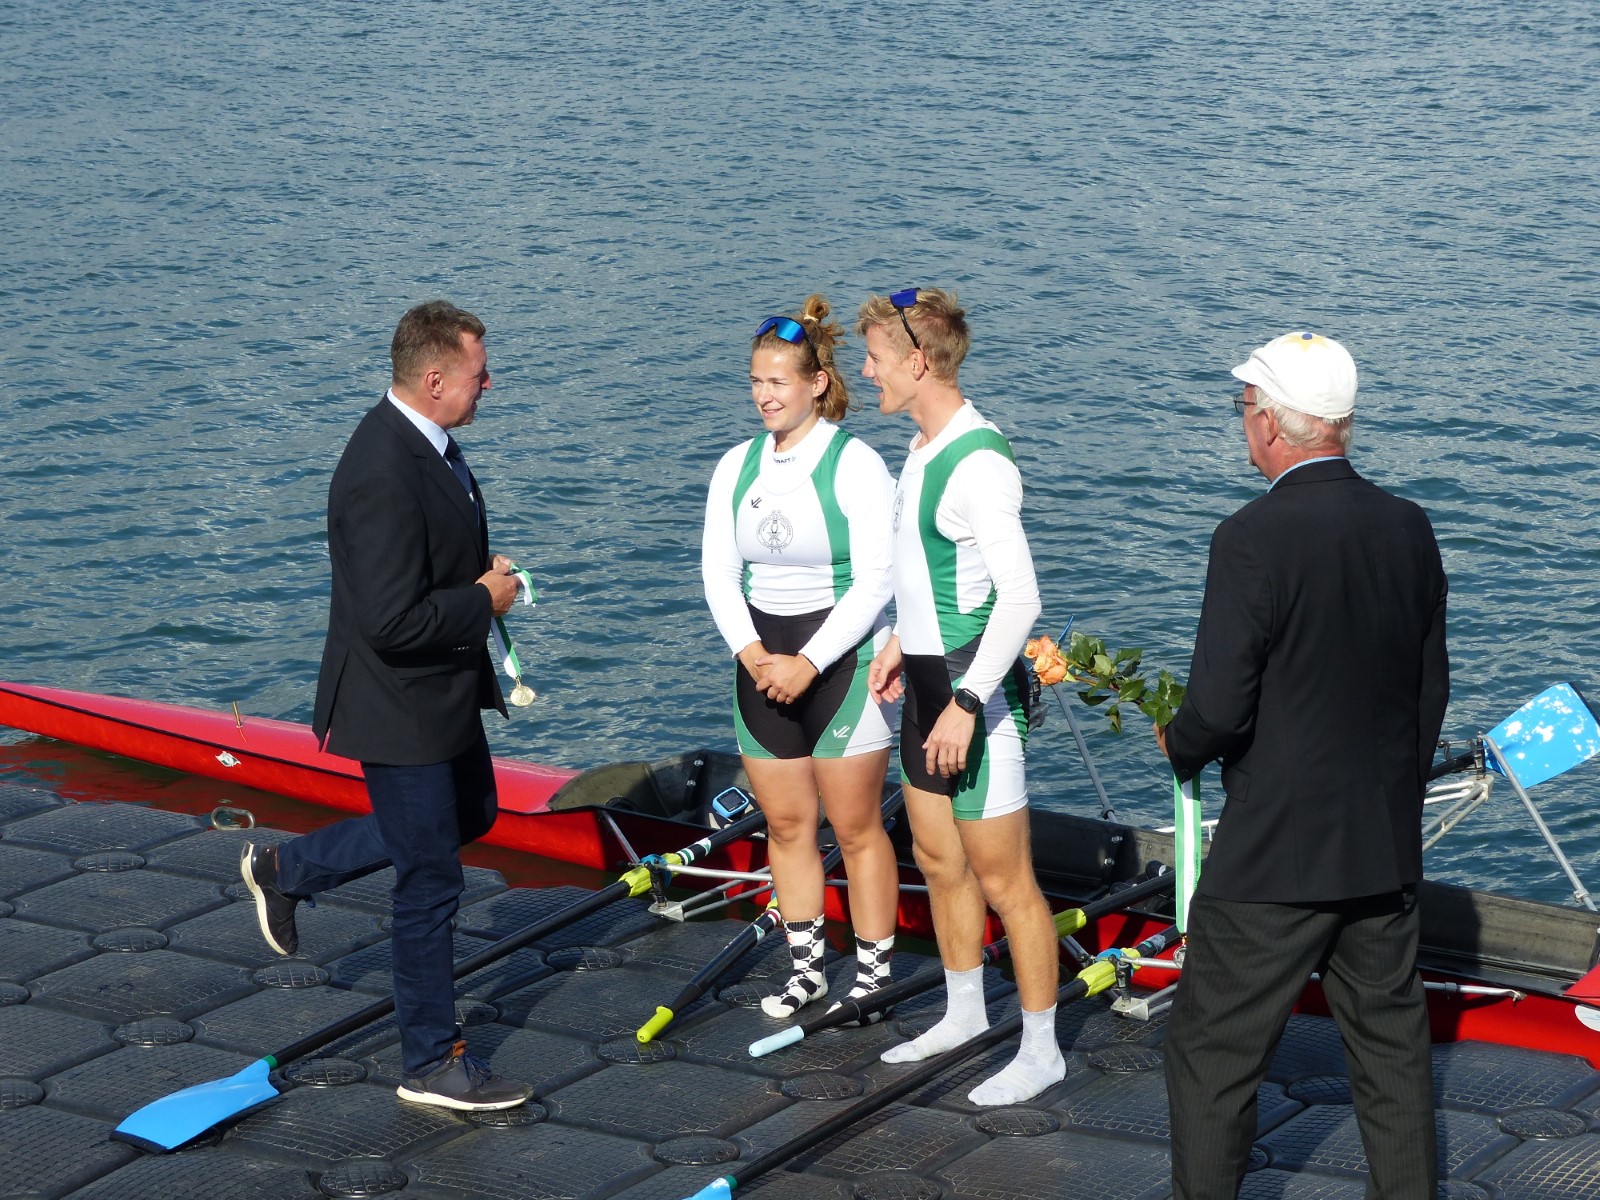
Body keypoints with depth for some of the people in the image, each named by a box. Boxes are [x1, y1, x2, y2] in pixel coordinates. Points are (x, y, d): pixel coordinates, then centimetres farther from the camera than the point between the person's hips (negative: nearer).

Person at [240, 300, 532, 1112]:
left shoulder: (423, 440, 2)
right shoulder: (383, 475, -30)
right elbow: (391, 621, -33)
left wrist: (483, 580, 2)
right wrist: (484, 600, -18)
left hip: (443, 689, 10)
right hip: (401, 706, -10)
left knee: (470, 816, 29)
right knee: (430, 883, 2)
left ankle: (287, 869, 39)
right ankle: (433, 1064, 17)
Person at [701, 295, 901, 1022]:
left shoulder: (855, 464, -10)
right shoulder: (737, 466, 6)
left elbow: (876, 581, -14)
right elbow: (718, 572, 3)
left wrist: (807, 663, -18)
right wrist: (754, 655, -13)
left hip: (842, 659, -5)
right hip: (762, 663, 5)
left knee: (855, 828, 1)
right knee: (786, 826, 11)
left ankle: (873, 976, 12)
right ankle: (806, 969, 24)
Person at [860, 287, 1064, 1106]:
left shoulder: (979, 463, -21)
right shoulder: (923, 448, 9)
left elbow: (1019, 598, -25)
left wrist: (966, 702, -27)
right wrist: (899, 644, 23)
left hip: (974, 684, -10)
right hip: (926, 677, 10)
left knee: (1003, 876, -2)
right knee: (937, 858, 20)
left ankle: (1041, 1049, 8)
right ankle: (964, 1013, 36)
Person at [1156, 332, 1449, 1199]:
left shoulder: (1252, 539, -18)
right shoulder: (1409, 529, 2)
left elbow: (1219, 710, -19)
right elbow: (1430, 690, 11)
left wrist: (1177, 745, 2)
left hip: (1275, 858, -6)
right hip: (1388, 848, 7)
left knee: (1211, 1054, 5)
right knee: (1391, 1045, 17)